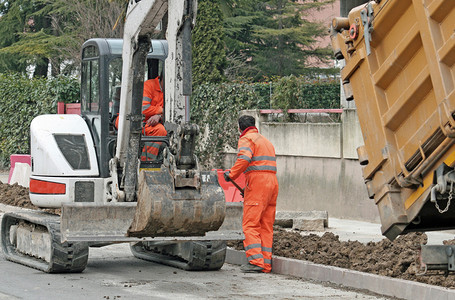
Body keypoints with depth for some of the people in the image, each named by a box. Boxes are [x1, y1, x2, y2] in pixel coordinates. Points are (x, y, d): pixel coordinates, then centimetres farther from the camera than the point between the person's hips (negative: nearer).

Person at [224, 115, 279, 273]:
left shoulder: (246, 139, 0)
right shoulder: (265, 141, 27)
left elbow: (244, 159, -20)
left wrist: (231, 174, -8)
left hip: (258, 183, -8)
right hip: (272, 182, 8)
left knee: (250, 224, -7)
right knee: (266, 225, 8)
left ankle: (255, 260, -16)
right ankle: (266, 263, 6)